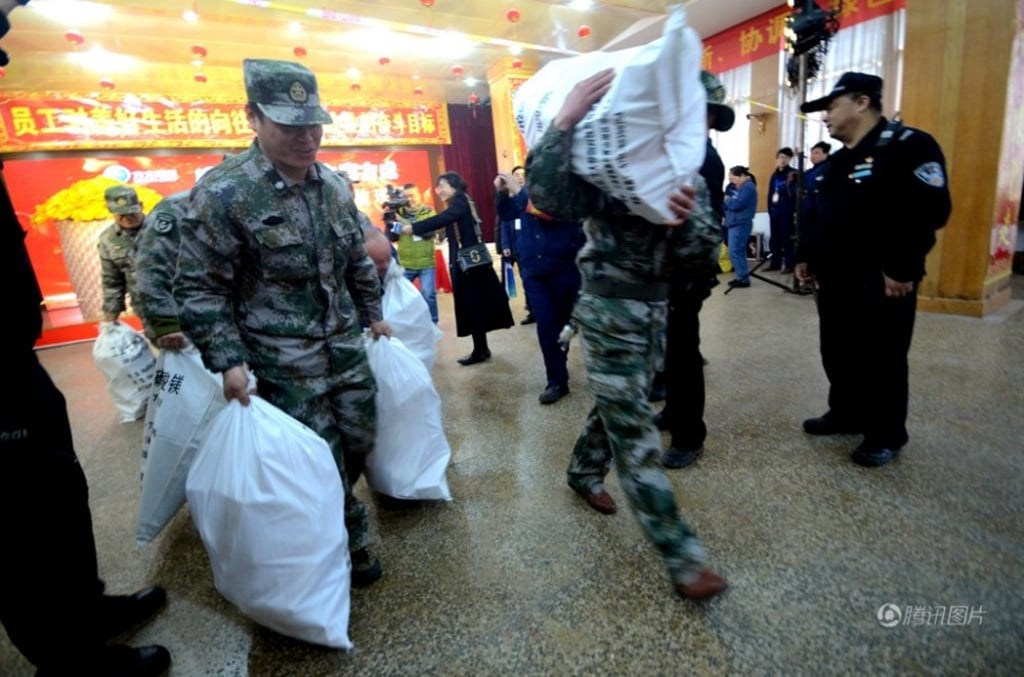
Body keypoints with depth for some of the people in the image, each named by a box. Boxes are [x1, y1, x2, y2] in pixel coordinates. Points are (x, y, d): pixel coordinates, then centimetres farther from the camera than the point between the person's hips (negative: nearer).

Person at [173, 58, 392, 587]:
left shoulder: (334, 185, 5)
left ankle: (334, 519, 45)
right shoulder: (222, 193, -14)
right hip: (286, 365, -6)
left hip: (347, 349, 6)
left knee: (360, 441, 16)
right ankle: (349, 541, 31)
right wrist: (228, 360, -16)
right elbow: (199, 288, -11)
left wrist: (373, 313, 19)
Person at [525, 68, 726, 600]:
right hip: (610, 309, -7)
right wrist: (565, 119, -35)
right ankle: (682, 555, 5)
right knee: (635, 430, -4)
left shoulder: (689, 179, 7)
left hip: (656, 307, 7)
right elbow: (545, 195, -29)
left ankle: (583, 473, 46)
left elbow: (705, 255, -3)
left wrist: (687, 224, -24)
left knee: (618, 407, 20)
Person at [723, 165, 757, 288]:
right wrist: (723, 200, -3)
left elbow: (736, 205, -22)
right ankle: (742, 277, 20)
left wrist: (727, 199, -6)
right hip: (734, 223, 10)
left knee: (734, 252, -9)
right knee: (739, 252, 13)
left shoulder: (748, 187, -12)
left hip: (740, 224, -10)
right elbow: (730, 204, 13)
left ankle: (744, 279, -4)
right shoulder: (739, 188, 17)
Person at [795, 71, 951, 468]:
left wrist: (902, 269, -21)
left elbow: (930, 211, -18)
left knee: (882, 362, 2)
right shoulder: (839, 160, 16)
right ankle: (846, 415, 33)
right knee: (837, 355, 15)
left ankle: (886, 436, 18)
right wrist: (806, 256, 13)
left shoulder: (909, 146, -10)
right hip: (834, 280, 8)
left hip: (881, 284, -8)